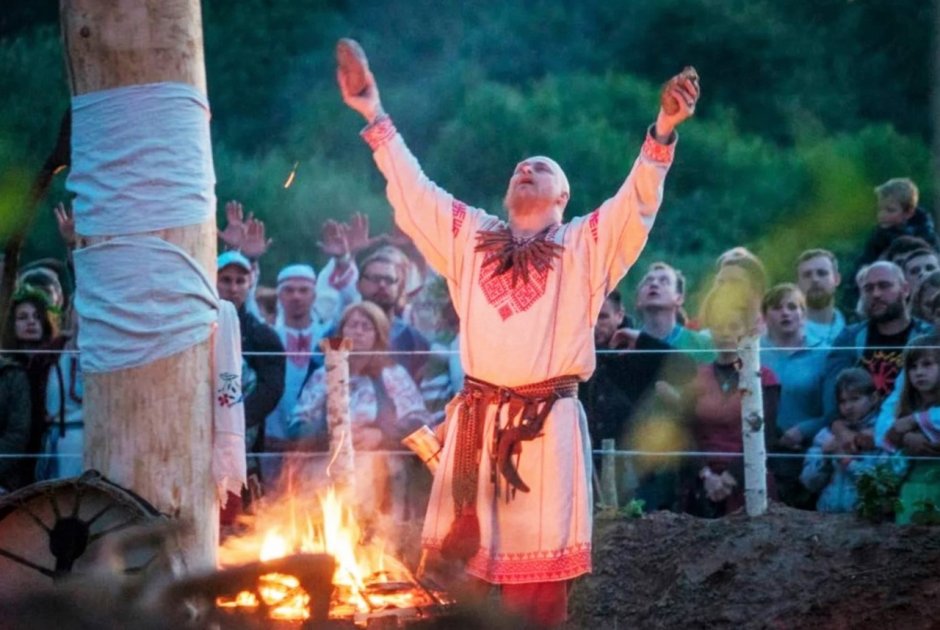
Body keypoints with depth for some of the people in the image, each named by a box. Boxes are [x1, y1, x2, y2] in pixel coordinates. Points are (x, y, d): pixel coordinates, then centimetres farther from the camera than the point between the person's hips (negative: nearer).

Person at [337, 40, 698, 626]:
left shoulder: (584, 244, 9)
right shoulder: (470, 236, 17)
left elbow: (635, 204, -3)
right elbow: (413, 191, 19)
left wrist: (662, 134, -17)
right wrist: (376, 117, 15)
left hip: (547, 423, -3)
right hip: (476, 419, 3)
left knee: (537, 572, -2)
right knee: (459, 557, 1)